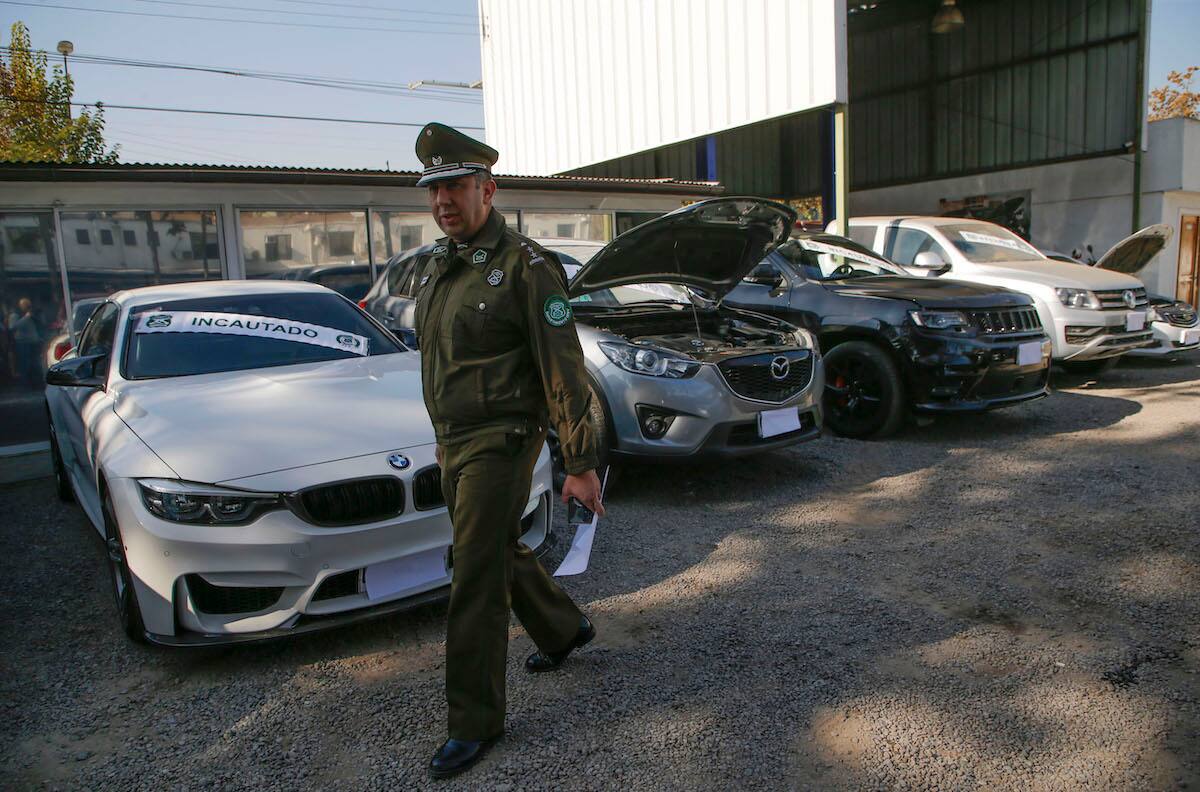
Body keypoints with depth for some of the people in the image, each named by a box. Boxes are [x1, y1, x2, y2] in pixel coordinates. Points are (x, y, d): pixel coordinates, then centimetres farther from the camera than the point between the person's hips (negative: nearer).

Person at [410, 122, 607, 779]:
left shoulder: (526, 267, -14)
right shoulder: (434, 267, 10)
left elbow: (563, 373, -16)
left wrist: (581, 465, -17)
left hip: (501, 442, -8)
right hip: (452, 442, 8)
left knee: (476, 578, -4)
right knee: (500, 554, 21)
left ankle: (475, 721, 12)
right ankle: (564, 629, 46)